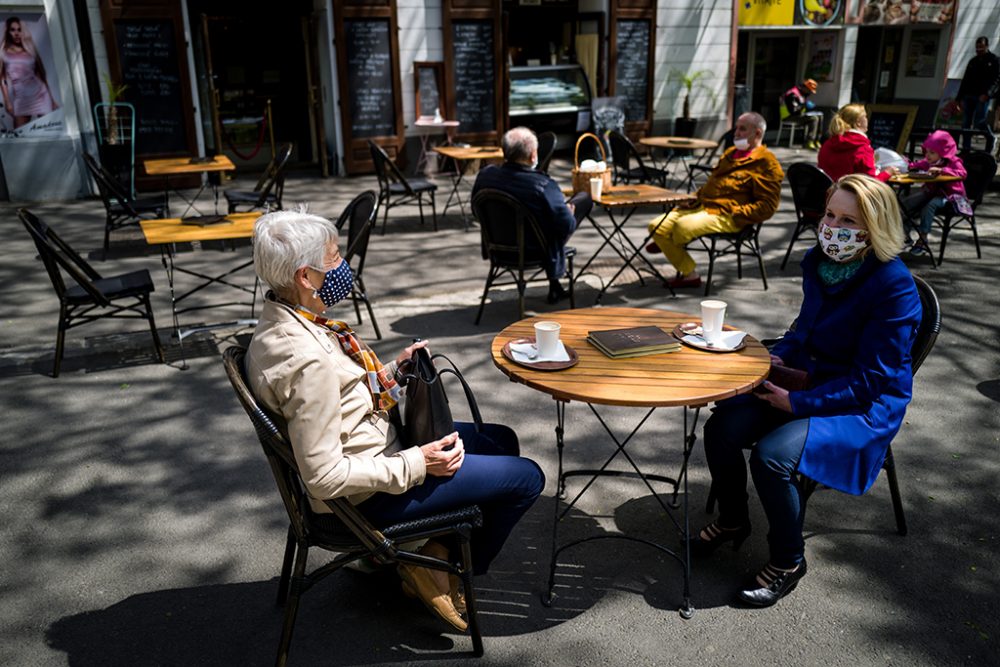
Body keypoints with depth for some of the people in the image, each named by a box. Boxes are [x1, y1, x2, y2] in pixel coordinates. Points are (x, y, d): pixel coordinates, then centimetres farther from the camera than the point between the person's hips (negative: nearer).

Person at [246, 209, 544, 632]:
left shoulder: (280, 325, -1)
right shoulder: (307, 359, -32)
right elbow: (324, 477, -30)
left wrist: (392, 370, 3)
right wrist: (416, 464, -22)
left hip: (377, 447, 10)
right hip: (366, 495, -10)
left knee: (501, 440, 20)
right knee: (526, 478, -4)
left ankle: (441, 548, 19)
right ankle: (443, 566, 12)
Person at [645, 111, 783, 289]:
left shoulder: (766, 163, -3)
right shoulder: (730, 153, 24)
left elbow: (767, 206, -9)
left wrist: (734, 213, -17)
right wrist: (695, 197, 14)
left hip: (727, 217, -8)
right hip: (702, 206, 8)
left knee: (683, 225, -33)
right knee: (656, 226, -10)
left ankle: (668, 244, 3)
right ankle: (689, 275, 1)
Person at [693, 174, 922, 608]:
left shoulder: (894, 287, -20)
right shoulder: (819, 262, 1)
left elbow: (870, 380, -19)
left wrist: (798, 403, -23)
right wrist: (779, 357, -2)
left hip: (866, 408, -7)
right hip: (804, 381, 7)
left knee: (772, 455, -29)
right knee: (722, 428, -15)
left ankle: (788, 562, -2)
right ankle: (732, 520, 12)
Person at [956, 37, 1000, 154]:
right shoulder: (973, 61, 20)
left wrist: (987, 94, -20)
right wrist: (960, 98, 13)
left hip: (983, 97, -6)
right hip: (969, 96, 6)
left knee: (978, 122, -12)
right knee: (966, 124, 0)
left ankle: (991, 138, 14)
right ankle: (966, 148, 5)